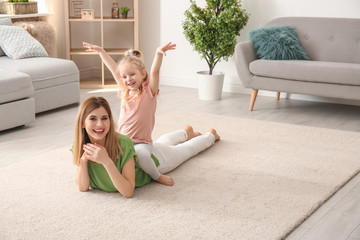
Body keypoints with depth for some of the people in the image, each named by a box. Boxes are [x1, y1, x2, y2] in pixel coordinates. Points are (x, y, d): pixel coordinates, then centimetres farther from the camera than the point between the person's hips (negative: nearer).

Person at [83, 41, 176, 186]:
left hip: (141, 143, -6)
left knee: (140, 154, -36)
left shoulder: (149, 91, -5)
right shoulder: (125, 90, 10)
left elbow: (155, 71, -22)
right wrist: (100, 51, 20)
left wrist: (159, 53, -39)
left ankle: (157, 176, -8)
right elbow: (113, 68, 16)